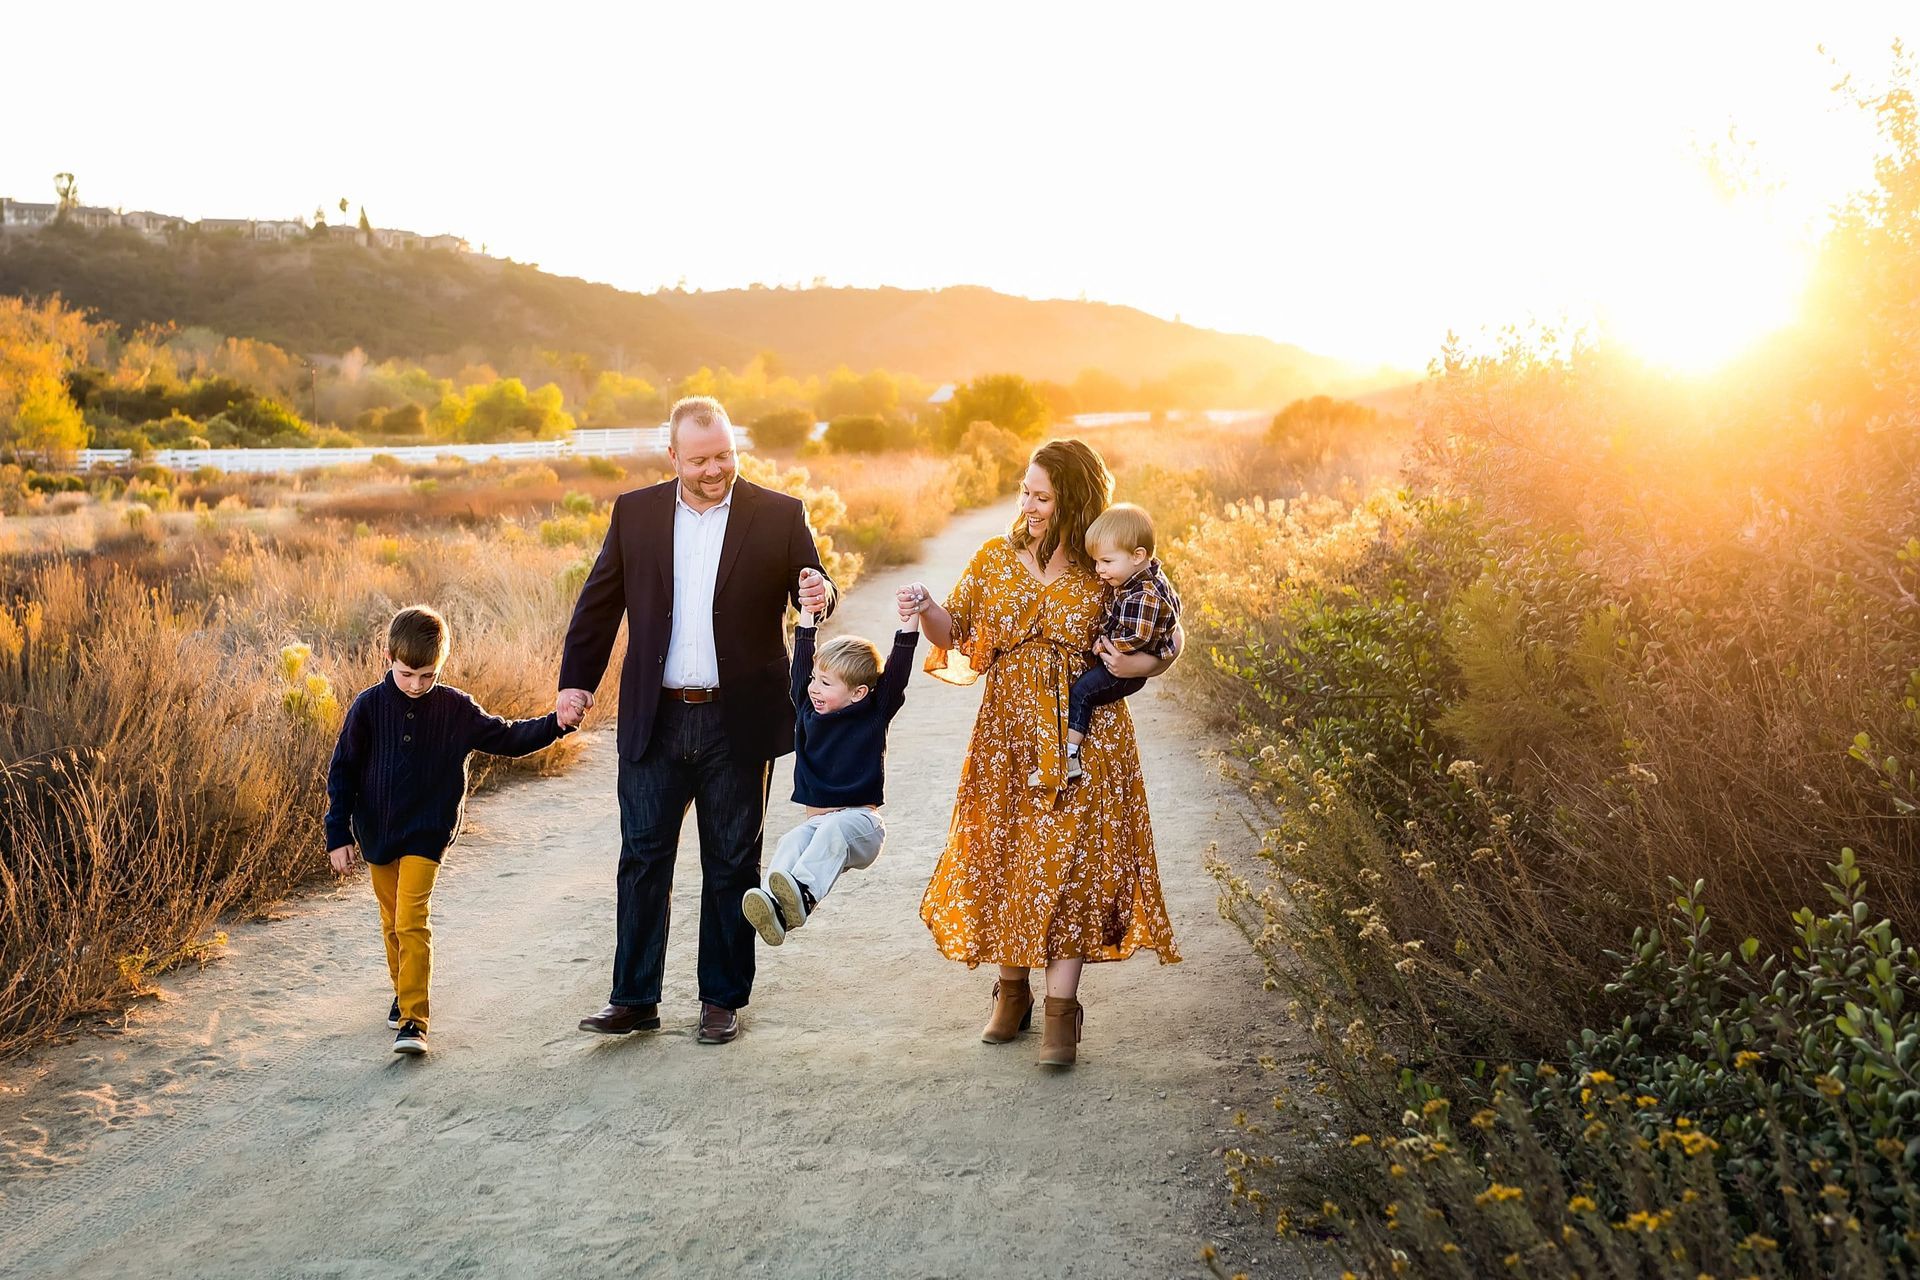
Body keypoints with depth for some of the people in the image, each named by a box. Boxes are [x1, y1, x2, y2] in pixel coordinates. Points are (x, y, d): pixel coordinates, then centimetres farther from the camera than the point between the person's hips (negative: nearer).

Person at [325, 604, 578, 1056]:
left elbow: (506, 737, 4)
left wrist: (553, 724, -12)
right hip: (375, 832, 2)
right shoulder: (369, 706, -6)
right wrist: (338, 836, -4)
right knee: (392, 922, 15)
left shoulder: (454, 709, -5)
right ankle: (403, 996, 37)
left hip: (426, 832, -2)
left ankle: (414, 1021, -14)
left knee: (413, 922, -13)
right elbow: (342, 772, -2)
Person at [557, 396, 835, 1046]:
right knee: (643, 858, 4)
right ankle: (634, 999, 12)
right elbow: (599, 602, 10)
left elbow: (812, 589, 2)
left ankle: (722, 999, 19)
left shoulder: (778, 515, -1)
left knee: (731, 865, 8)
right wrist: (576, 678, 3)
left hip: (738, 723, -1)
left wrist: (819, 596, -22)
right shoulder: (634, 512, 5)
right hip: (655, 721, 1)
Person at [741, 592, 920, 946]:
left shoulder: (874, 716, 0)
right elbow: (801, 666, 15)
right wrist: (807, 615, 18)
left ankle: (802, 894, -61)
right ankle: (771, 905, -54)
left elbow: (895, 677, -9)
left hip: (860, 822, -4)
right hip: (816, 820, 4)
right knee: (792, 841, -29)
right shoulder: (807, 710, 11)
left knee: (831, 831, -37)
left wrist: (908, 628, -15)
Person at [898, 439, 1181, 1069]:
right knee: (1003, 859, 7)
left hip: (1084, 740, -3)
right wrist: (926, 610, -18)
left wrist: (1141, 664, -14)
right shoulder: (996, 558, 5)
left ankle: (1061, 1012, 0)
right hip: (1007, 738, 3)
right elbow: (954, 633, 3)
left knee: (1068, 868, -5)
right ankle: (1012, 991, 25)